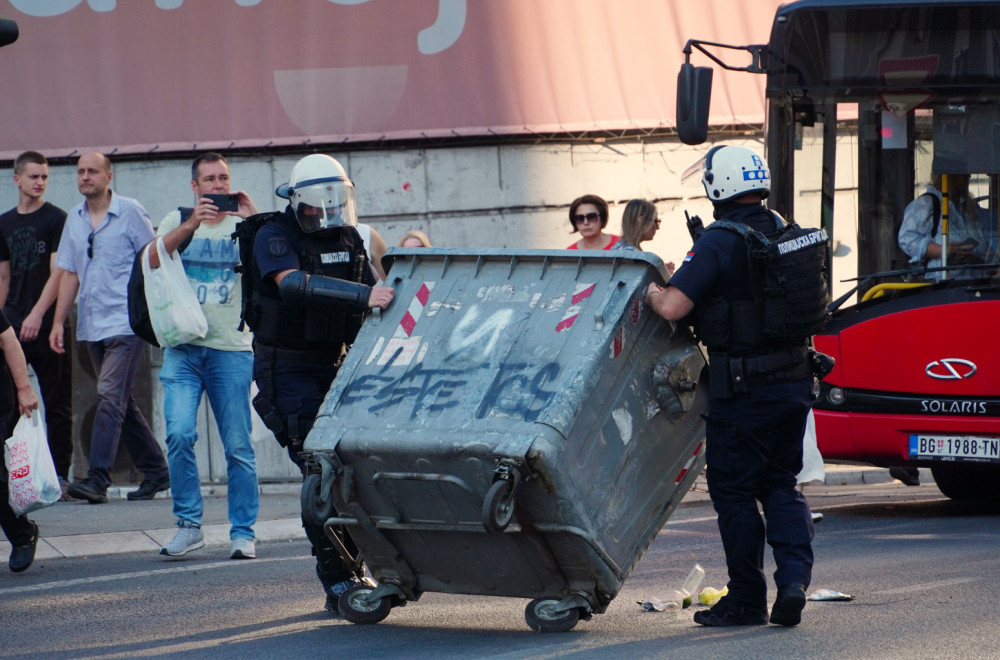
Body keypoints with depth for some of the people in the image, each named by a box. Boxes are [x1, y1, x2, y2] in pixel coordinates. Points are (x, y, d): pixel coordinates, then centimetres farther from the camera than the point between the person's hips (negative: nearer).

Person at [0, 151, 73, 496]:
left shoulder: (56, 219, -2)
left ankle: (60, 476, 1)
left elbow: (58, 273, -10)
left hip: (46, 326, -5)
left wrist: (37, 315, -19)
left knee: (57, 404, -2)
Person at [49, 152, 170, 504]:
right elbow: (69, 273, 16)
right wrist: (58, 323, 10)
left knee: (110, 396, -16)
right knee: (122, 402, 11)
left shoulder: (130, 212, -4)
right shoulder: (74, 219, 12)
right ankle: (156, 471, 22)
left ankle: (98, 479, -21)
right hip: (91, 325, 7)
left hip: (125, 320, -7)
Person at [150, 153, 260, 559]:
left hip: (232, 347, 0)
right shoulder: (178, 221, 11)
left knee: (238, 446, -1)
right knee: (179, 433, -14)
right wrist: (190, 225, -19)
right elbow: (153, 260, -7)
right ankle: (189, 525, -3)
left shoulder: (242, 225, 9)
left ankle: (243, 532, 7)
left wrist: (254, 221, -15)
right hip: (184, 347, 0)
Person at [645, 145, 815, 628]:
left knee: (733, 492, 5)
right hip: (794, 382, 7)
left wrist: (651, 290, 1)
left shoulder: (718, 244, -15)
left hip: (742, 388, -7)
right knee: (781, 485, 15)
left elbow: (673, 307, -23)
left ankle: (747, 599, 9)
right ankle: (794, 578, -2)